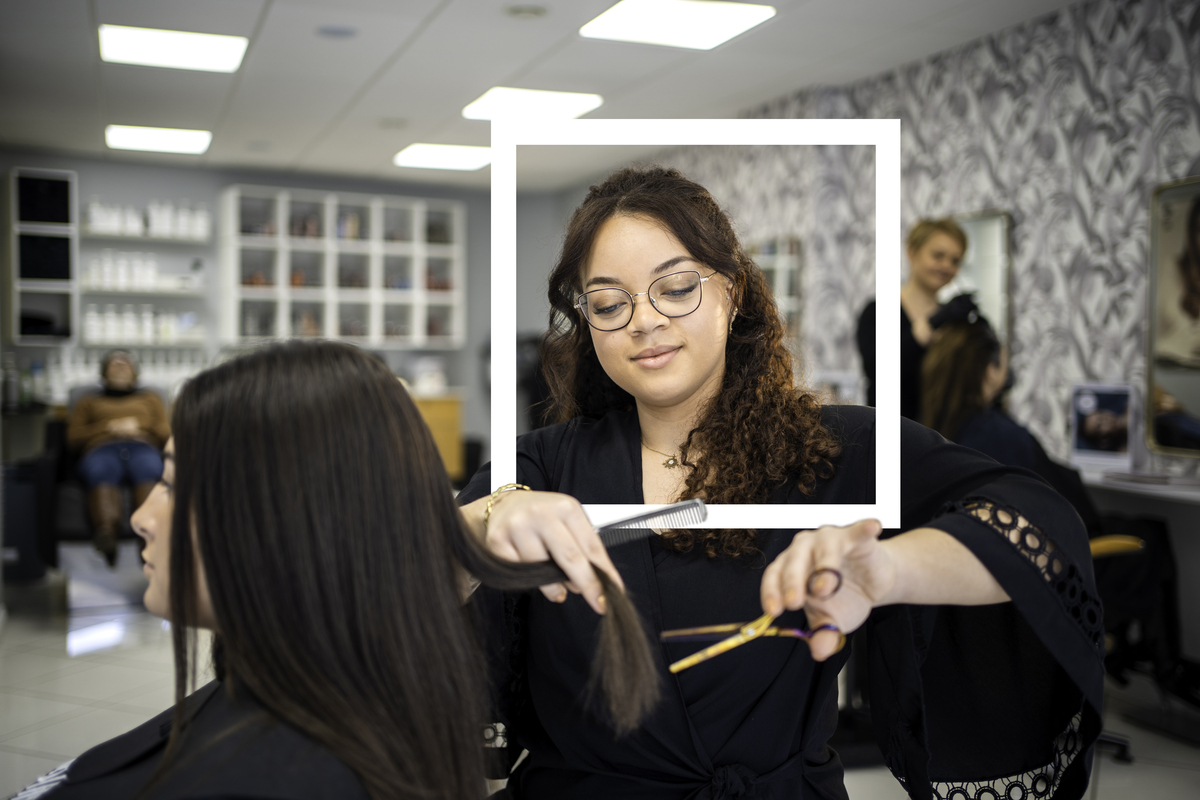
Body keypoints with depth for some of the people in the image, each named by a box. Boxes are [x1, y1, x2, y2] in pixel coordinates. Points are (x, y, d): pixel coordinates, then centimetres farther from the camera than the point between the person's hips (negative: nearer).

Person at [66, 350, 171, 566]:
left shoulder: (149, 398, 39)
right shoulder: (88, 401, 39)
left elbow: (166, 433, 23)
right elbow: (73, 438, 21)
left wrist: (139, 427, 5)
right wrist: (109, 428, 7)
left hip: (142, 446, 0)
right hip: (102, 448, 0)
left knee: (149, 471, -42)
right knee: (101, 474, -42)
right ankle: (106, 530, -71)